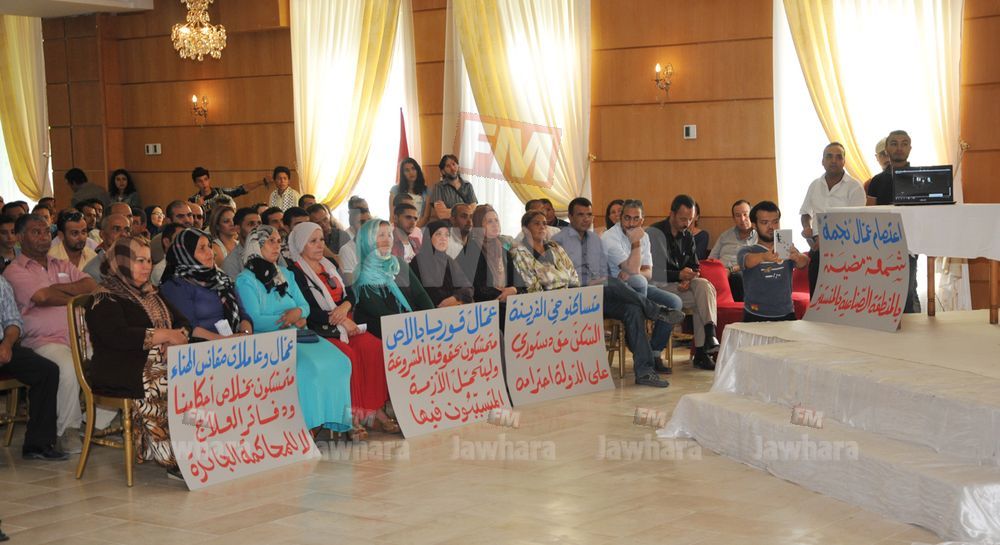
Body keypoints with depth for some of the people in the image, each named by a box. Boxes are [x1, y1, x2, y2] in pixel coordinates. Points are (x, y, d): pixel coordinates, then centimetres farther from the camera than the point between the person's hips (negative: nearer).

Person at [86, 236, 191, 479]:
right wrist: (162, 335, -17)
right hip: (120, 374, -7)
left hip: (157, 363, 7)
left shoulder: (150, 295, 24)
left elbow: (182, 322, 21)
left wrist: (178, 336, -4)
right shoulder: (105, 299, 0)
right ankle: (174, 459, -29)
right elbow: (116, 335, -18)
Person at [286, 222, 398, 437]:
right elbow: (307, 311, -12)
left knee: (375, 348, -19)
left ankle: (377, 409, -18)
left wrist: (344, 307, -6)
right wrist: (340, 321, -13)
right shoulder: (295, 272, -2)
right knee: (348, 355, -32)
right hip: (319, 331, -7)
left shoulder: (329, 266, 21)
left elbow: (349, 294, 17)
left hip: (345, 325, 7)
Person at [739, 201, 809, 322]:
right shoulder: (746, 251, 7)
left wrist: (797, 257, -32)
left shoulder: (787, 250, 13)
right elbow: (747, 261, -17)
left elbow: (804, 262, -8)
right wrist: (764, 257, -40)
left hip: (786, 316, 2)